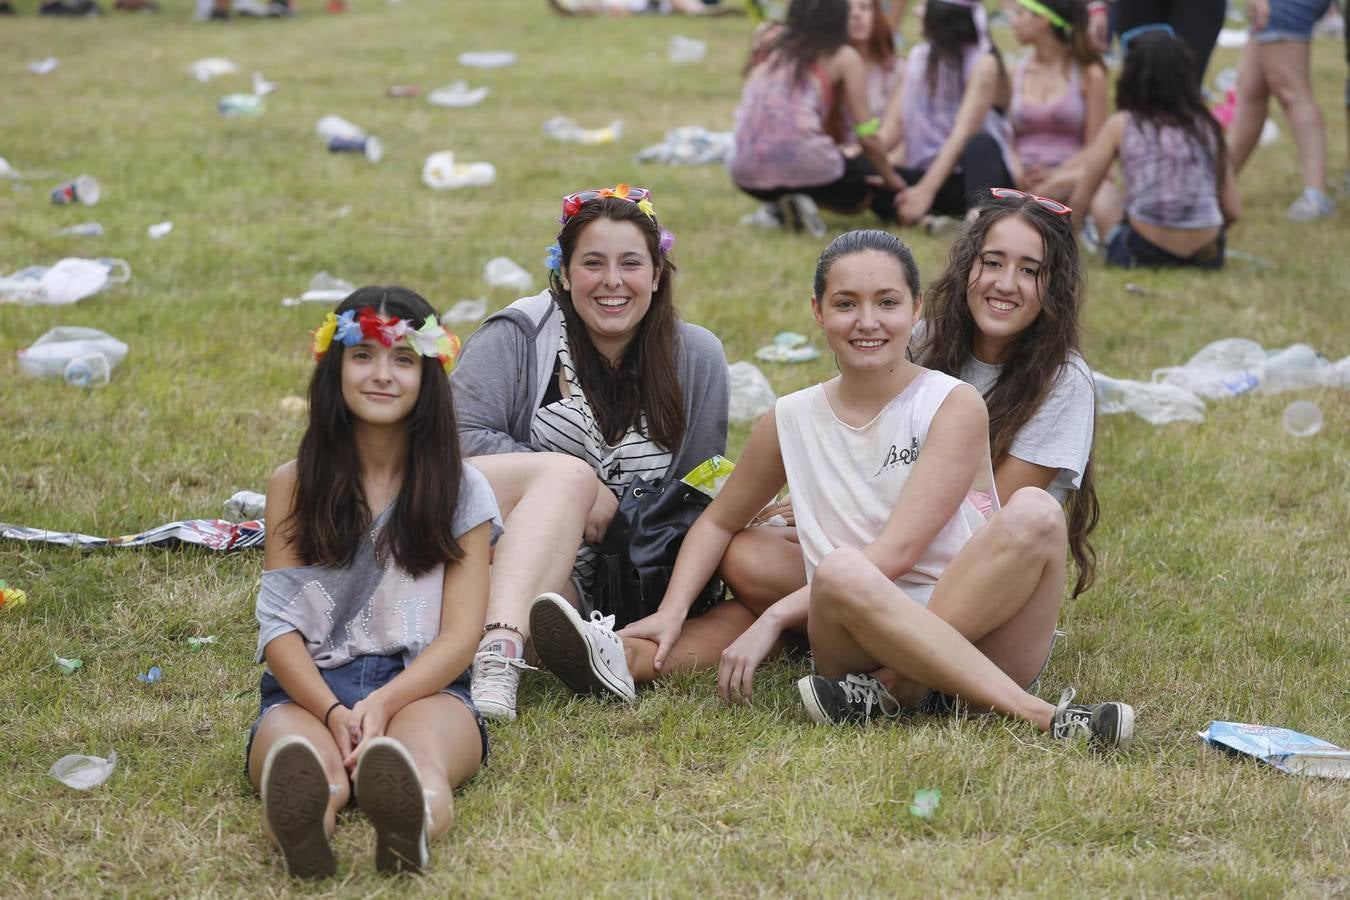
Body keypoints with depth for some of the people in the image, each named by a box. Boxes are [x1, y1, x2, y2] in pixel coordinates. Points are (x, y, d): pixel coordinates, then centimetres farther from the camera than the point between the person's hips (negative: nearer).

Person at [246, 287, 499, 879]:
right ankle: (298, 829, -74)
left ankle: (410, 825, -75)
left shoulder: (460, 491, 12)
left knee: (420, 749, -39)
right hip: (309, 687, 0)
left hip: (420, 687, 0)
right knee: (307, 761, -39)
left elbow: (460, 636, 3)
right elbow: (279, 625, 4)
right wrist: (333, 712, -17)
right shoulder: (294, 485, 13)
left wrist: (382, 703, -18)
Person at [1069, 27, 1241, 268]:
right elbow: (1232, 210, 6)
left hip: (1144, 251, -3)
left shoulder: (1120, 126, 1)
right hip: (1206, 255, 3)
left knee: (1104, 203, 28)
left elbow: (1079, 199, 6)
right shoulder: (1206, 125, 6)